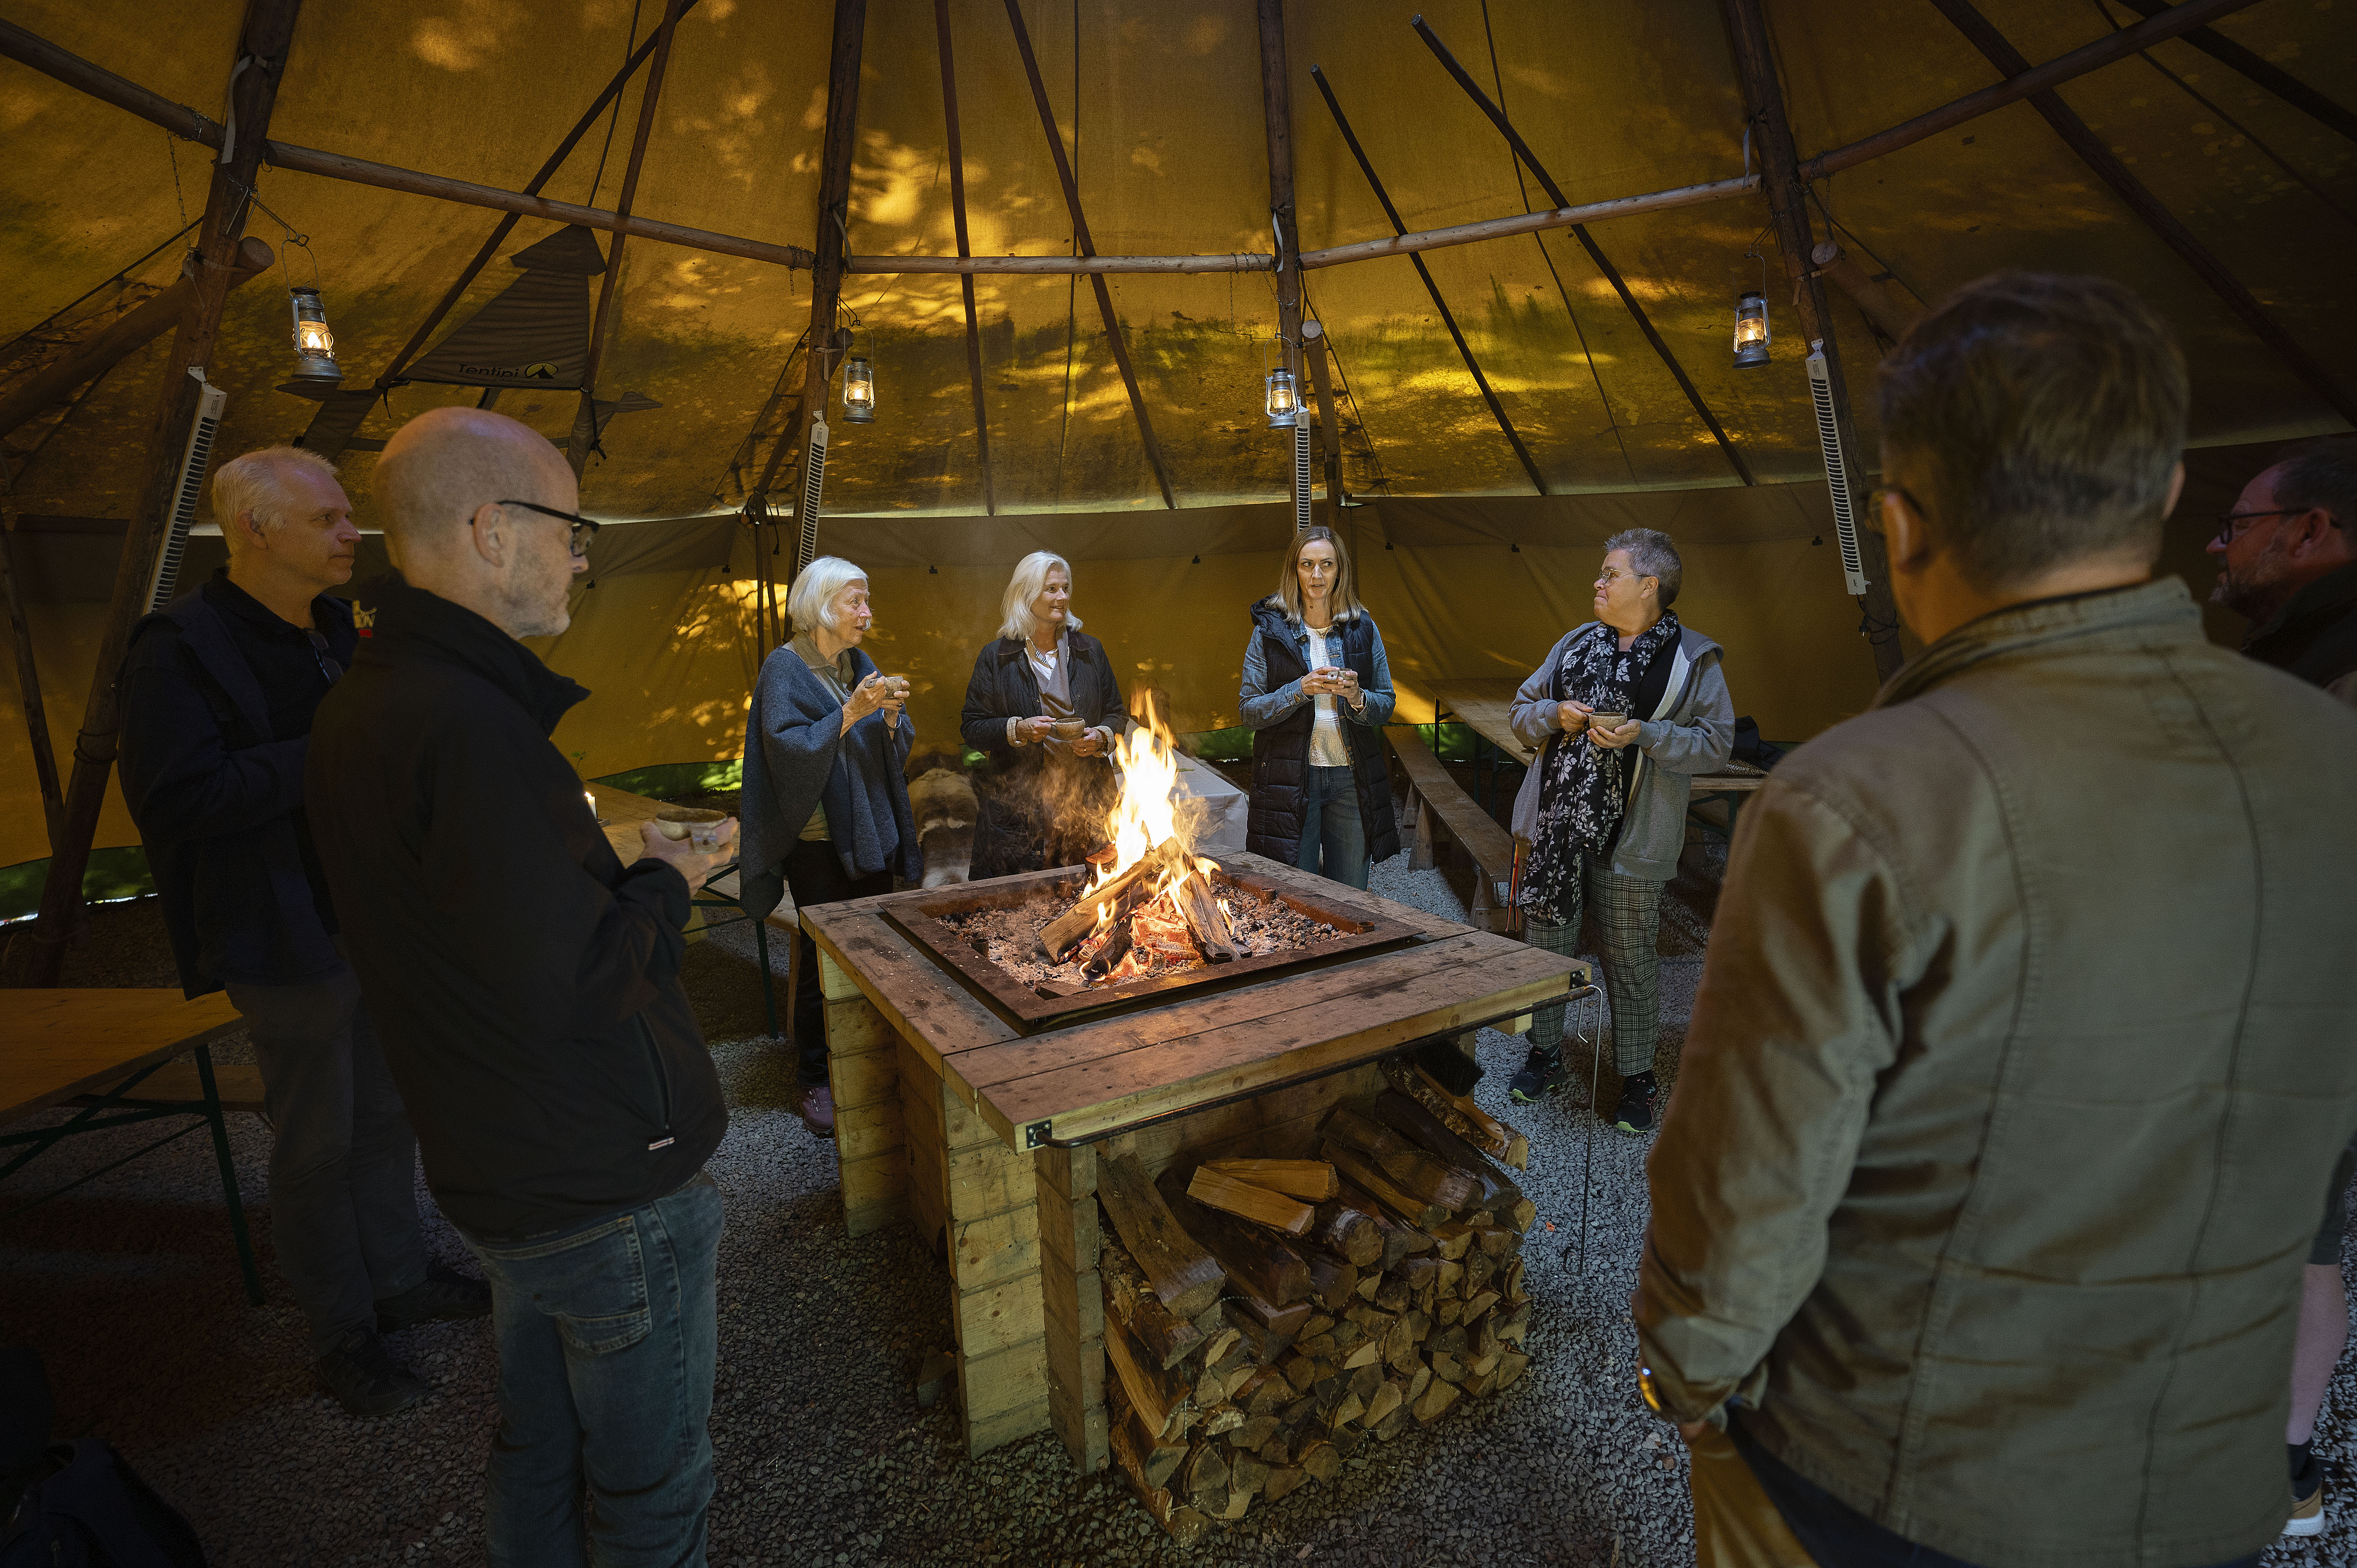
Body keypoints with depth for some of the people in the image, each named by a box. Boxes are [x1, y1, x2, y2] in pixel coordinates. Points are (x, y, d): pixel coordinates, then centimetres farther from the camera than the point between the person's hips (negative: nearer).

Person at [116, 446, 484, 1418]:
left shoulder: (333, 628, 9)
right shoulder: (181, 647, -16)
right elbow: (172, 797, -24)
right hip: (288, 942, -8)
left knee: (387, 1112, 19)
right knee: (316, 1143, 7)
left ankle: (399, 1278, 36)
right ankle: (340, 1337, 24)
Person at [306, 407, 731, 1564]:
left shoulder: (361, 704, 4)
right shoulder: (472, 726, -28)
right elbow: (573, 989, -28)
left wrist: (621, 870, 6)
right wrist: (664, 881, -13)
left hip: (495, 1170, 9)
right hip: (604, 1191, -9)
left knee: (536, 1451, 28)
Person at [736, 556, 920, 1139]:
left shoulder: (860, 665, 11)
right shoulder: (786, 668, -8)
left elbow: (897, 749, 10)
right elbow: (788, 749, -19)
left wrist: (891, 716, -10)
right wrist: (851, 713, -25)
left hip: (871, 836, 6)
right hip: (819, 843, -6)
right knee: (824, 960, 0)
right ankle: (817, 1080, 14)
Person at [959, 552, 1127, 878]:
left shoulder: (1090, 650, 9)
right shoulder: (996, 656, 2)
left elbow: (1117, 714, 15)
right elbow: (972, 728, 1)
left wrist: (1101, 737, -6)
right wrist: (1017, 730, -16)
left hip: (1087, 802, 2)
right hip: (1019, 803, -2)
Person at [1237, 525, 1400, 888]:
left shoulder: (1363, 628, 6)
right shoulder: (1269, 631, 0)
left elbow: (1386, 706, 8)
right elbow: (1248, 711, -4)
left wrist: (1356, 696, -13)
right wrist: (1300, 689, -18)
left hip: (1351, 779, 2)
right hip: (1291, 780, -2)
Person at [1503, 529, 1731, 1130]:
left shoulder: (1693, 658, -1)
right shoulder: (1576, 642, 11)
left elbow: (1716, 742, -4)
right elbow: (1522, 710, 15)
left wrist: (1645, 735, -18)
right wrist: (1555, 715, -7)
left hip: (1630, 835, -4)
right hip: (1555, 823, 4)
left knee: (1630, 957, 6)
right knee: (1543, 942, 11)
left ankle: (1637, 1079, 23)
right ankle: (1545, 1057, 29)